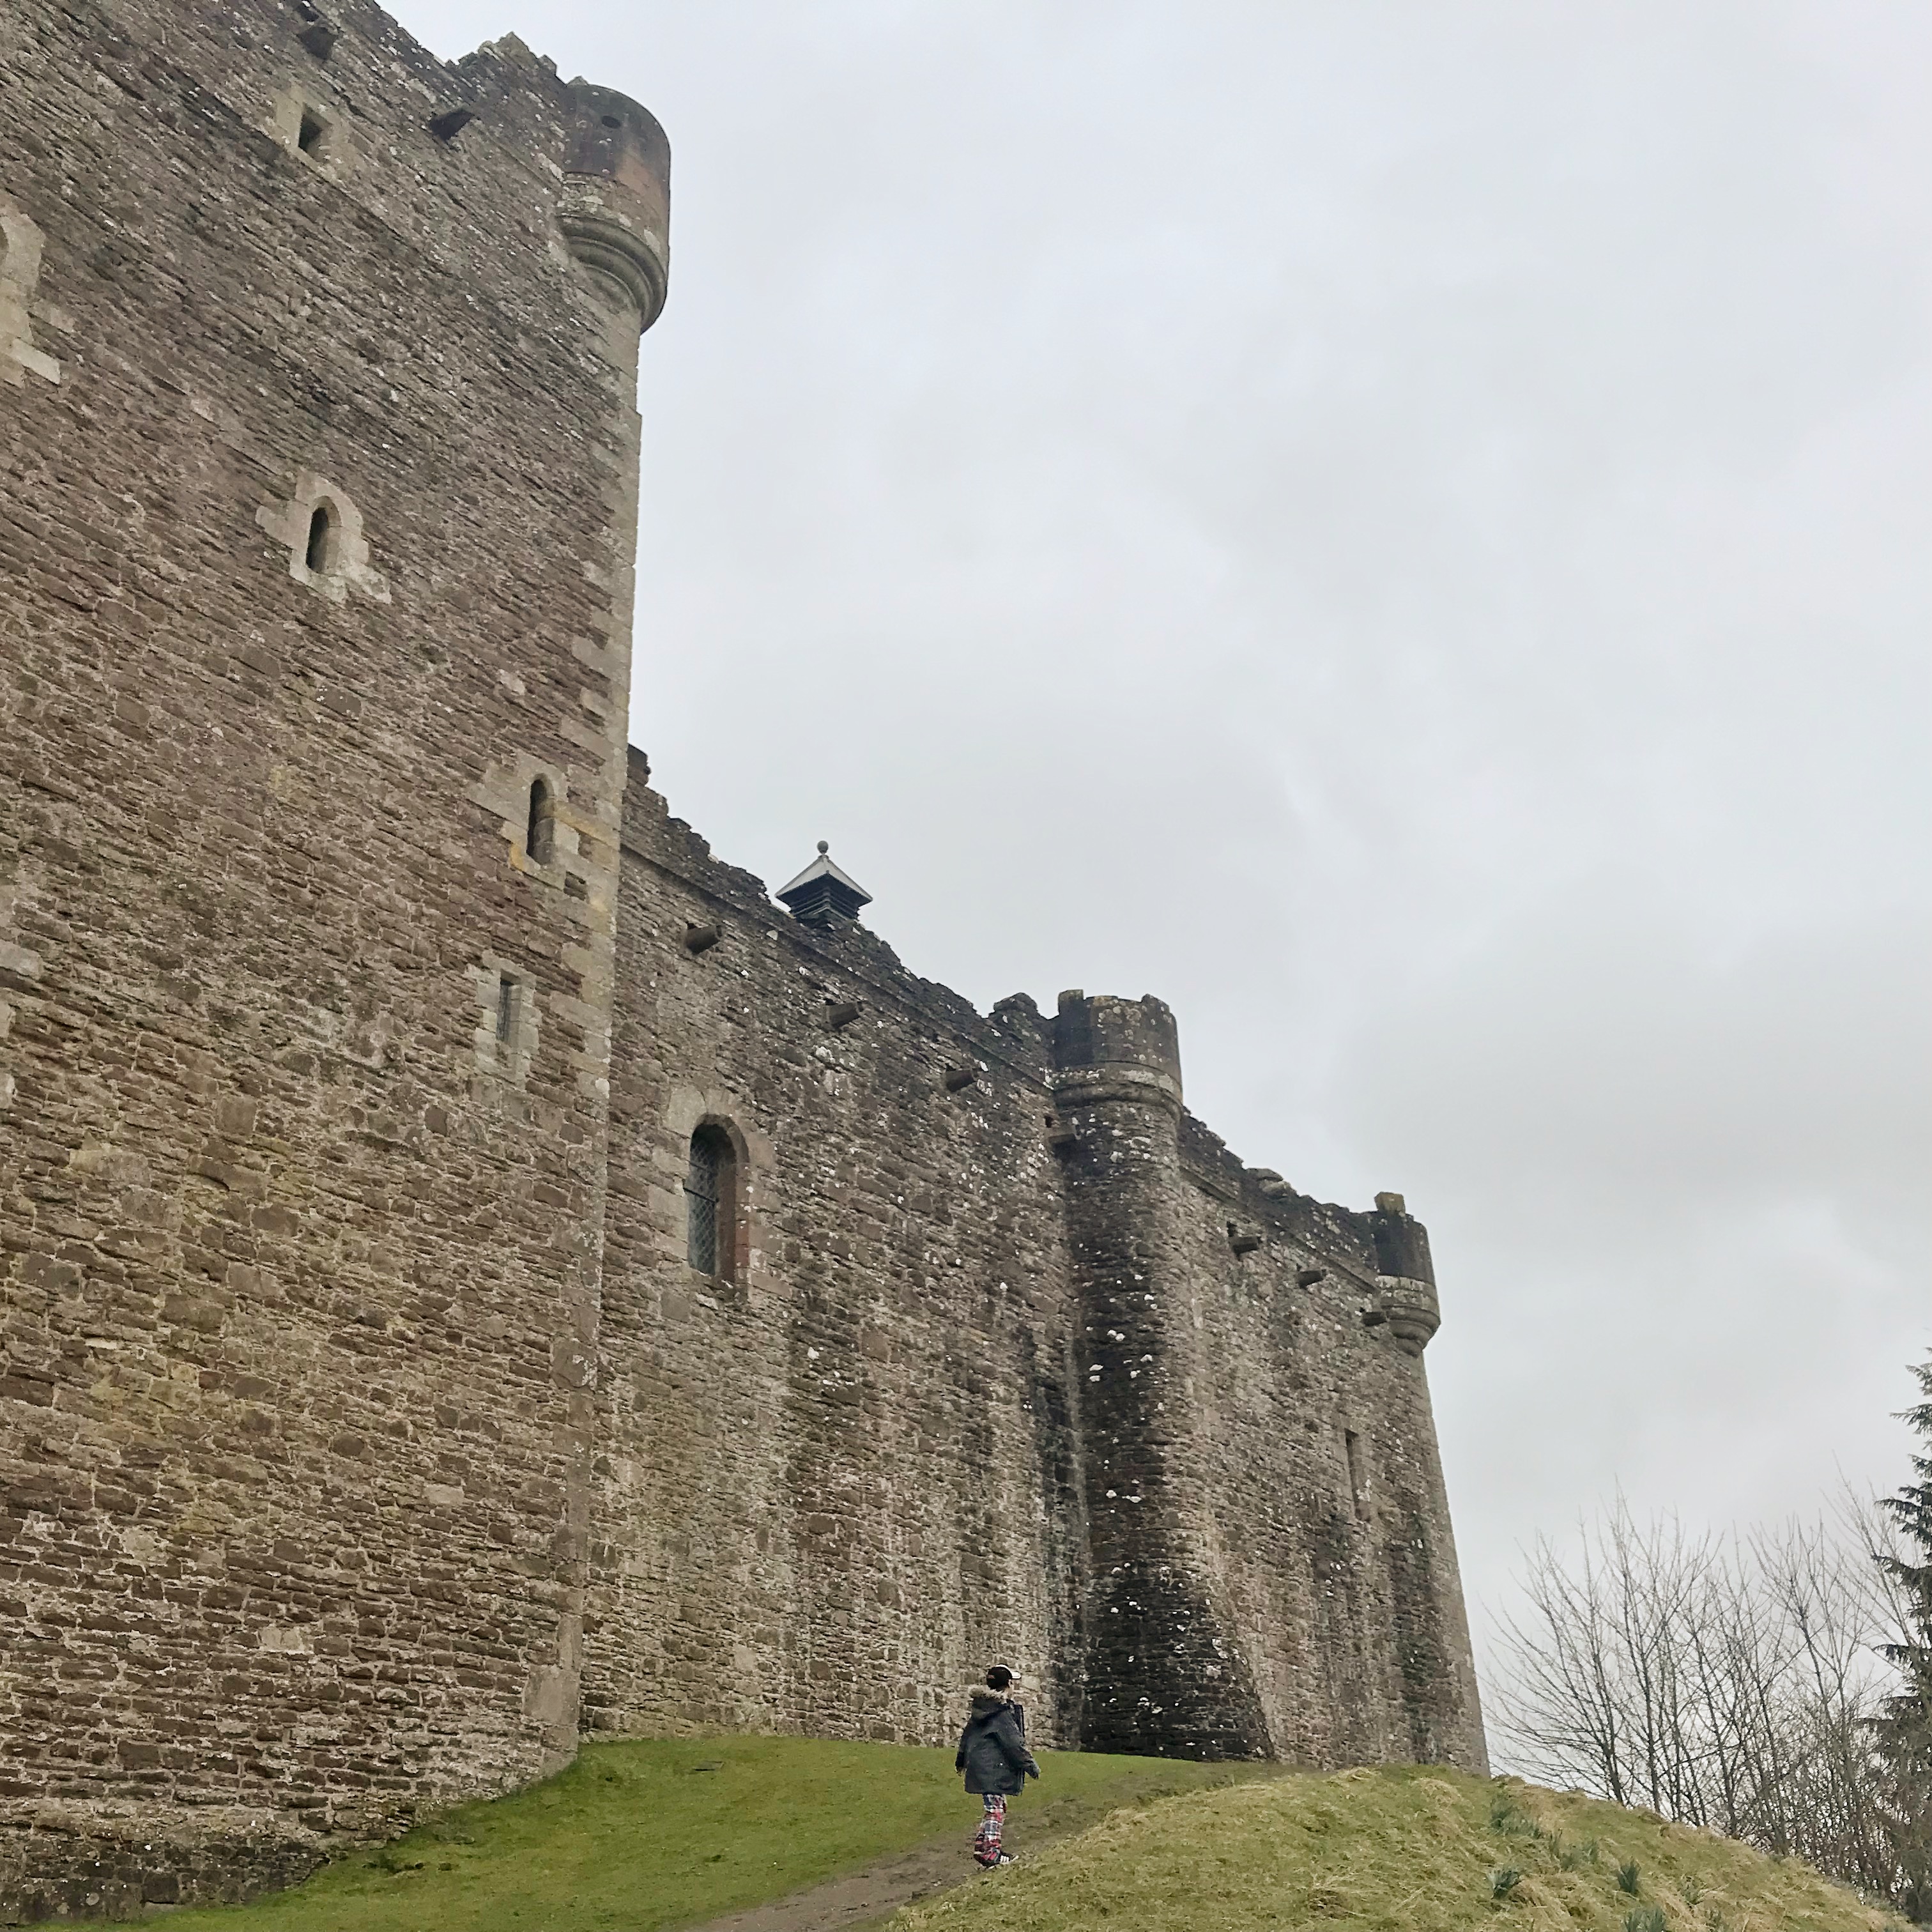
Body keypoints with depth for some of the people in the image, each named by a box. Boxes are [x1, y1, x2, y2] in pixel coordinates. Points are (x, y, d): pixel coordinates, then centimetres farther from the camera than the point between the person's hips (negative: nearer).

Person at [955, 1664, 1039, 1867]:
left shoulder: (980, 1708, 12)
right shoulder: (1002, 1711, -16)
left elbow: (967, 1734, 22)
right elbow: (1014, 1742, -16)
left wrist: (961, 1758, 34)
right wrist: (1030, 1765, -8)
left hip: (978, 1765, 9)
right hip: (994, 1768, -9)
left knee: (993, 1808, 17)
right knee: (996, 1809, -5)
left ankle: (981, 1845, 18)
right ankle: (990, 1853, -4)